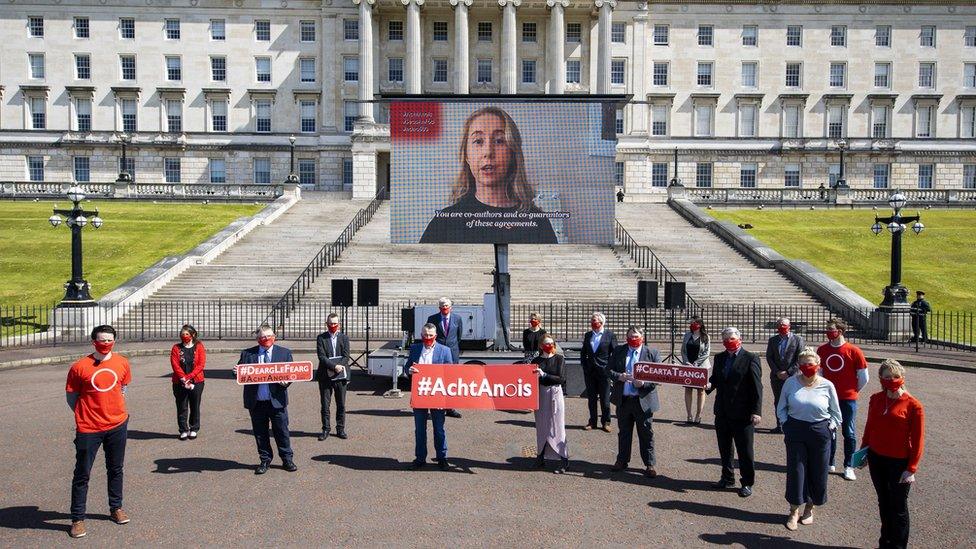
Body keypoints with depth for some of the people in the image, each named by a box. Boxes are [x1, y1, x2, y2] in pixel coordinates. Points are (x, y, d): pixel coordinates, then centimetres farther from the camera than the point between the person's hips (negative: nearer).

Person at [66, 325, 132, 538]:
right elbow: (71, 397, 0)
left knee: (116, 469, 16)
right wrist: (85, 415, 4)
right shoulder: (80, 367, -11)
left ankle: (116, 508, 31)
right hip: (88, 429, -3)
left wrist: (113, 408, 11)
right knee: (82, 474, 3)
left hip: (117, 425, 4)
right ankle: (77, 519, 13)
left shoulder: (122, 363, 0)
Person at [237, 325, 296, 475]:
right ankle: (265, 460, 22)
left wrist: (286, 381, -17)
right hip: (256, 402, 1)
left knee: (282, 431, 5)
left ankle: (287, 459, 18)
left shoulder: (284, 353, 4)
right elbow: (240, 373, 7)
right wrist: (237, 372, -17)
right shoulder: (247, 354, 5)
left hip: (276, 400, -1)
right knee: (260, 433, 9)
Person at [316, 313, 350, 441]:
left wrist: (339, 368, -16)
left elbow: (346, 356, -1)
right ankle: (325, 429, 13)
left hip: (340, 376, 1)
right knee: (325, 405, 3)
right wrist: (334, 367, -19)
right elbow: (321, 356, -8)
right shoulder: (321, 338, 2)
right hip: (325, 376, -1)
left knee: (341, 405, 6)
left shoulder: (344, 337, 8)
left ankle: (340, 429, 16)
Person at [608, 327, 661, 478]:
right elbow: (609, 369, 6)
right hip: (623, 400, 3)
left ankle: (650, 465, 14)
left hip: (644, 401, -3)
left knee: (646, 434, 4)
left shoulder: (652, 353, -3)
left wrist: (643, 383, -21)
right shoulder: (618, 351, 6)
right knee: (624, 432, 15)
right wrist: (619, 376, -15)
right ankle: (622, 461, 27)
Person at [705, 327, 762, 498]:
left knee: (745, 451, 4)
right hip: (722, 412, 6)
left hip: (742, 414, -6)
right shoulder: (719, 358, 9)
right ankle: (727, 478, 30)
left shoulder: (750, 359, -9)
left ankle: (747, 483, 17)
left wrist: (756, 411, -16)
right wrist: (709, 385, -8)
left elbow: (757, 387, -11)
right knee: (724, 448, 16)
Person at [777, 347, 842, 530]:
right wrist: (786, 425, -2)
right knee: (795, 471, 1)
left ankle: (809, 509, 29)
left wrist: (829, 428, -2)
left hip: (820, 433, 0)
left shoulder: (827, 386, -4)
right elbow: (781, 408, 8)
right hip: (795, 432, 0)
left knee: (817, 472, 8)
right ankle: (794, 512, 16)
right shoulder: (790, 382, -3)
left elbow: (836, 413, 7)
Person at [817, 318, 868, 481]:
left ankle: (848, 467, 13)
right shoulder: (822, 350, 1)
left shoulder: (853, 351, -10)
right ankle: (829, 464, 20)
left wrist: (853, 390, 5)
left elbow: (863, 377, -3)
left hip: (848, 399, -3)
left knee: (849, 433, 4)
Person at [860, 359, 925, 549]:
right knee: (884, 502, 19)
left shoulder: (913, 405, -14)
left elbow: (917, 440, -12)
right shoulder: (876, 399, 1)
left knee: (898, 506, 7)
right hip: (876, 459, 5)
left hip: (899, 462, -5)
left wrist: (911, 469, -13)